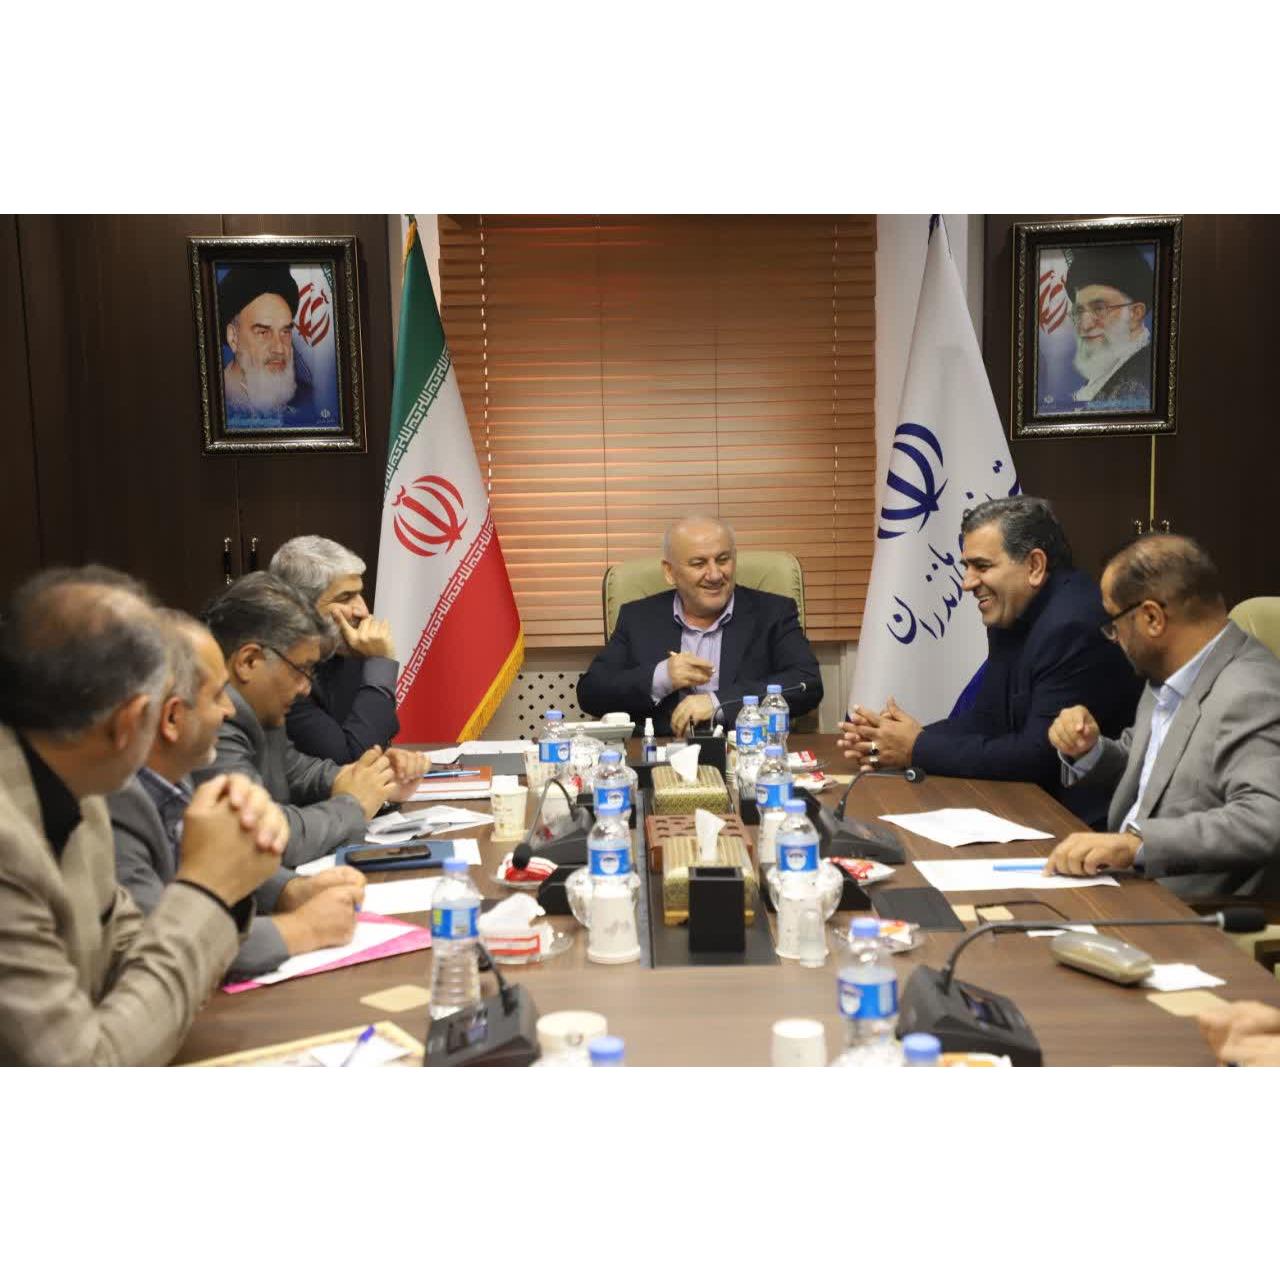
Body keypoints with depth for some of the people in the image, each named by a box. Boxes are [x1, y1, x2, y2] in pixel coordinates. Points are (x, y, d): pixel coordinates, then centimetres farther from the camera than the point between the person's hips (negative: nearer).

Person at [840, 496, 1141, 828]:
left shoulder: (1076, 626, -21)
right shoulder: (1010, 615, 6)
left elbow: (1039, 755, -23)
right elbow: (985, 720, 9)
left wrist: (919, 749, -16)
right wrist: (901, 741, -8)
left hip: (1085, 821, -7)